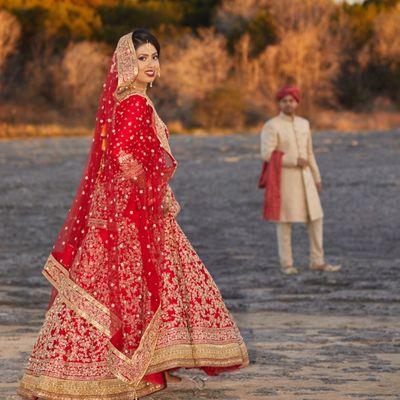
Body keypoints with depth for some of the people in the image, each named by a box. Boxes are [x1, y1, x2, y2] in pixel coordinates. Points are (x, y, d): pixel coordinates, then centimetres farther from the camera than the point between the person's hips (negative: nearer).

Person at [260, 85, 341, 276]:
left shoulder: (303, 124, 11)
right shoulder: (271, 126, -9)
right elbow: (267, 155, -16)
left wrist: (317, 178, 14)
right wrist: (295, 161, -16)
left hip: (303, 177, 6)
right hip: (283, 178, -6)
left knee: (315, 217, 3)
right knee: (285, 220, -2)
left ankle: (317, 261, 10)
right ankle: (287, 264, 7)